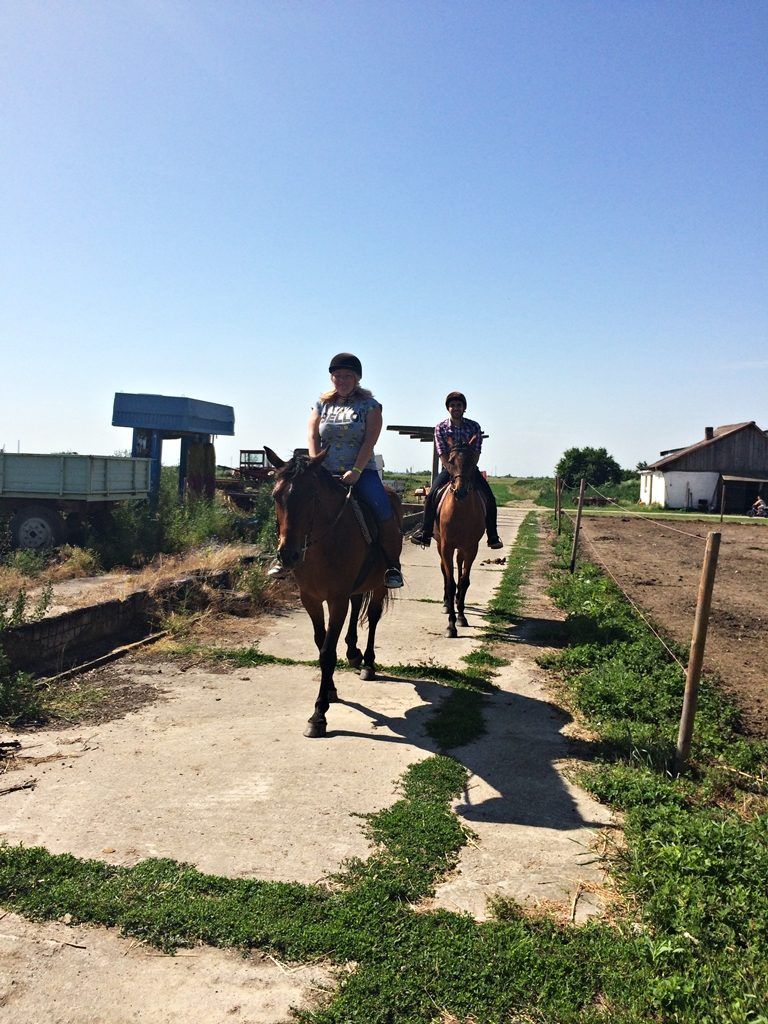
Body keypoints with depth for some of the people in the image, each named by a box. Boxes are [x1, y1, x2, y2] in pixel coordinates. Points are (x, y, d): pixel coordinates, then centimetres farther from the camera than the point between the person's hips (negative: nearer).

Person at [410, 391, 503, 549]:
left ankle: (493, 537, -4)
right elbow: (442, 454, -9)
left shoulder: (474, 426, -3)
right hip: (448, 467, 0)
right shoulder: (441, 427, -4)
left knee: (490, 499, -15)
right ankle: (425, 534, -13)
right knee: (431, 496, -22)